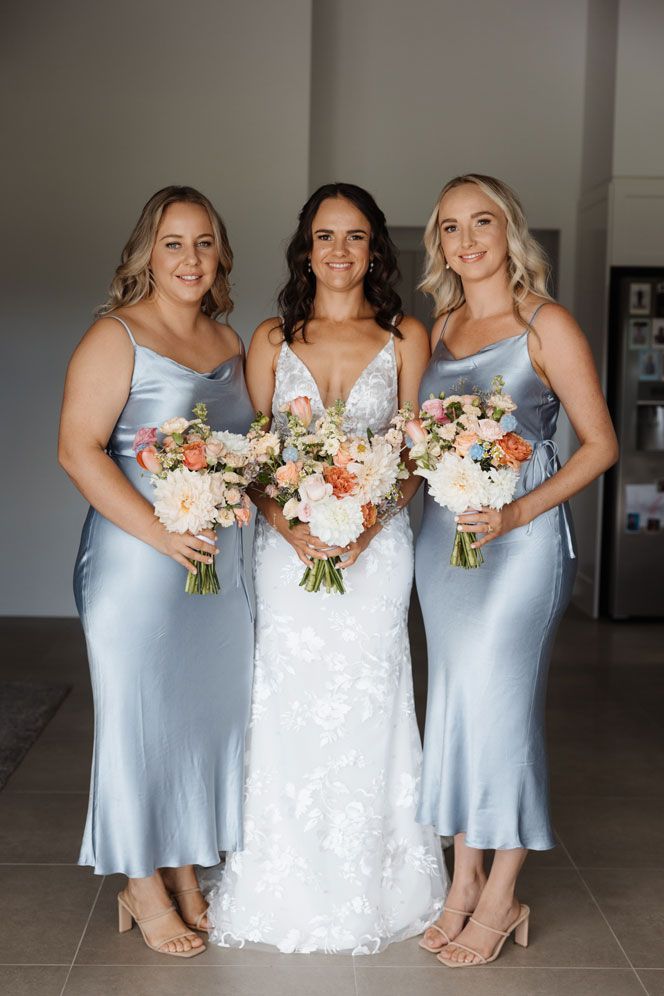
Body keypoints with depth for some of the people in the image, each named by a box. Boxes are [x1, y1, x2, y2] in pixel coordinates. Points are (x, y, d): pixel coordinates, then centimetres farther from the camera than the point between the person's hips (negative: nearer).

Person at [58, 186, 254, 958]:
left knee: (207, 707, 12)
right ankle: (141, 886, 22)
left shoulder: (228, 341, 13)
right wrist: (160, 532, -22)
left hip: (219, 559, 7)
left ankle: (184, 876, 30)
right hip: (136, 560, -6)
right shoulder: (115, 337, -8)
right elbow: (79, 450, -15)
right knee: (139, 713, 4)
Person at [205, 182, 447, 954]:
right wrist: (289, 527, -13)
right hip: (287, 545, 1)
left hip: (375, 547, -1)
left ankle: (366, 890, 21)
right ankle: (289, 887, 20)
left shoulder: (406, 338, 4)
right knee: (289, 705, 4)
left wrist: (366, 526, -13)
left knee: (366, 705, 4)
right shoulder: (272, 339, 7)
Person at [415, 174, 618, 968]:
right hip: (443, 535, 6)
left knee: (498, 700, -5)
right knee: (454, 700, 9)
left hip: (521, 537, -6)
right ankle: (463, 883, 22)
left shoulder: (546, 325, -5)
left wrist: (516, 513, -18)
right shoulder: (437, 329, 12)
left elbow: (599, 444, -7)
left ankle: (500, 899, 11)